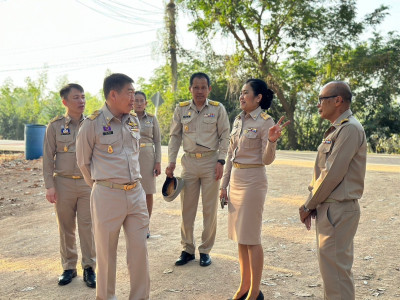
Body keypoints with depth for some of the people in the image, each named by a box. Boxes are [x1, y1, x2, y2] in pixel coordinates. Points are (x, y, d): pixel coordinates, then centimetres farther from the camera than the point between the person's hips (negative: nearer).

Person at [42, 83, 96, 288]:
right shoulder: (55, 126, 1)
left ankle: (89, 267, 14)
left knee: (87, 226, 1)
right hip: (63, 182, 0)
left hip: (88, 182, 0)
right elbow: (48, 157, 2)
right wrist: (49, 186, -4)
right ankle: (68, 267, 22)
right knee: (66, 228, 8)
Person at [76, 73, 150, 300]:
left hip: (136, 193, 5)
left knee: (140, 249, 8)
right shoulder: (93, 123, -9)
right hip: (108, 196, -5)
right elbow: (83, 161, 1)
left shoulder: (134, 120, 8)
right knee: (107, 252, 8)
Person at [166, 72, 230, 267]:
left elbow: (225, 136, 1)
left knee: (210, 209, 5)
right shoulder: (181, 109, 5)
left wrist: (220, 161, -8)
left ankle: (205, 250, 18)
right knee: (187, 208, 7)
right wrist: (171, 162, 1)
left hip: (210, 161, -2)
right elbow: (174, 136, 8)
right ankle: (187, 249, 22)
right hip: (189, 161, 2)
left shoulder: (218, 109, -1)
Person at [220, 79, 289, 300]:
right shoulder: (238, 120, 10)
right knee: (240, 237, 13)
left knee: (251, 238, -1)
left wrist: (271, 141, -32)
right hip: (235, 180, 8)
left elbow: (267, 160, -13)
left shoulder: (265, 122, -11)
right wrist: (224, 184, 14)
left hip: (253, 180, -8)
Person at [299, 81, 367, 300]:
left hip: (338, 210, -10)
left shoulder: (349, 129, -15)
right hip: (328, 208, 10)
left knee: (336, 269, -5)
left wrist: (308, 205, -11)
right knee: (329, 264, 18)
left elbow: (332, 174, -20)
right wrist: (311, 204, 8)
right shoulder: (337, 129, 17)